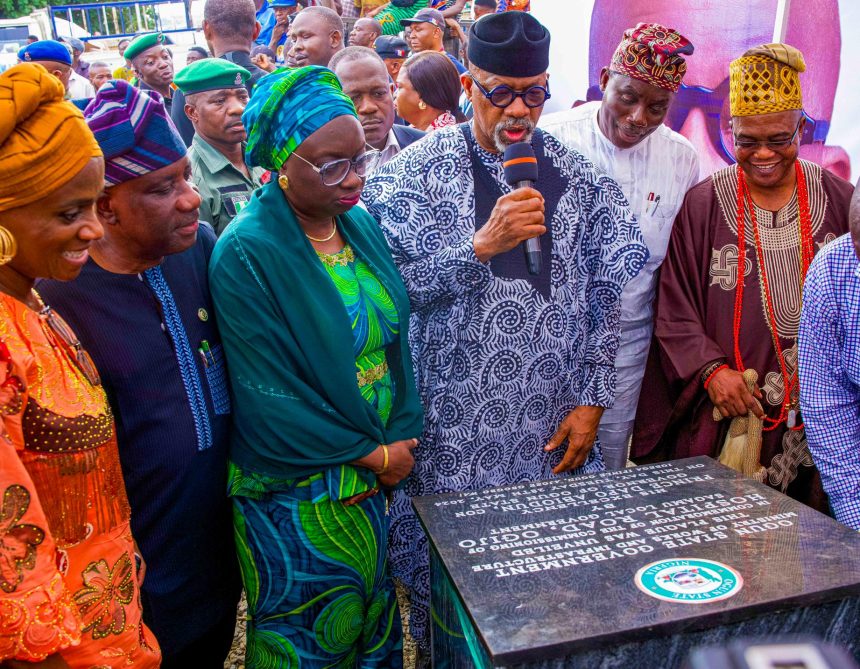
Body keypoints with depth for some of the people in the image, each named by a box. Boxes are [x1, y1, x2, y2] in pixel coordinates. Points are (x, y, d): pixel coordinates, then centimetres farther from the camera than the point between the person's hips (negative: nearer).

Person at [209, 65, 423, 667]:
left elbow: (395, 339, 4)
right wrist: (375, 455, -13)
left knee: (374, 620, 24)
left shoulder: (362, 225, 1)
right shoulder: (246, 252, -20)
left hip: (378, 473, 6)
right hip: (296, 493, -5)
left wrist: (403, 436, -7)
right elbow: (270, 397, -21)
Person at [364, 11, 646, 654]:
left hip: (554, 427, 2)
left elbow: (606, 298, 5)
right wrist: (483, 245, -23)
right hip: (452, 424, -1)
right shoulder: (416, 171, -3)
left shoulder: (580, 178, 4)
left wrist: (591, 400, 0)